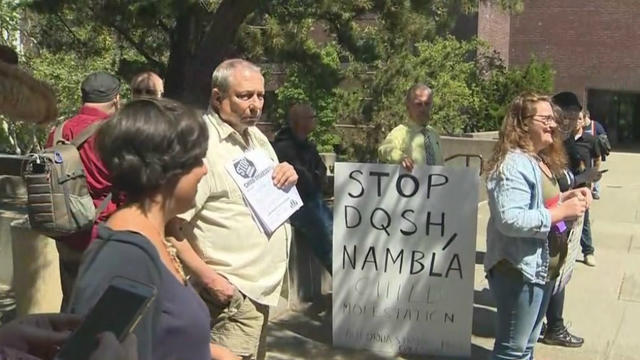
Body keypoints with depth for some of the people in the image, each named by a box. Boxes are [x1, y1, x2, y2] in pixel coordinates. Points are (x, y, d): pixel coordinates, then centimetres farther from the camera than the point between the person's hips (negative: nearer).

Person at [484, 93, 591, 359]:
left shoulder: (539, 161, 12)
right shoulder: (513, 164, -22)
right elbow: (510, 220, -32)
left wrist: (566, 197, 6)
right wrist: (561, 211, -26)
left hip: (541, 269, 10)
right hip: (518, 271, -10)